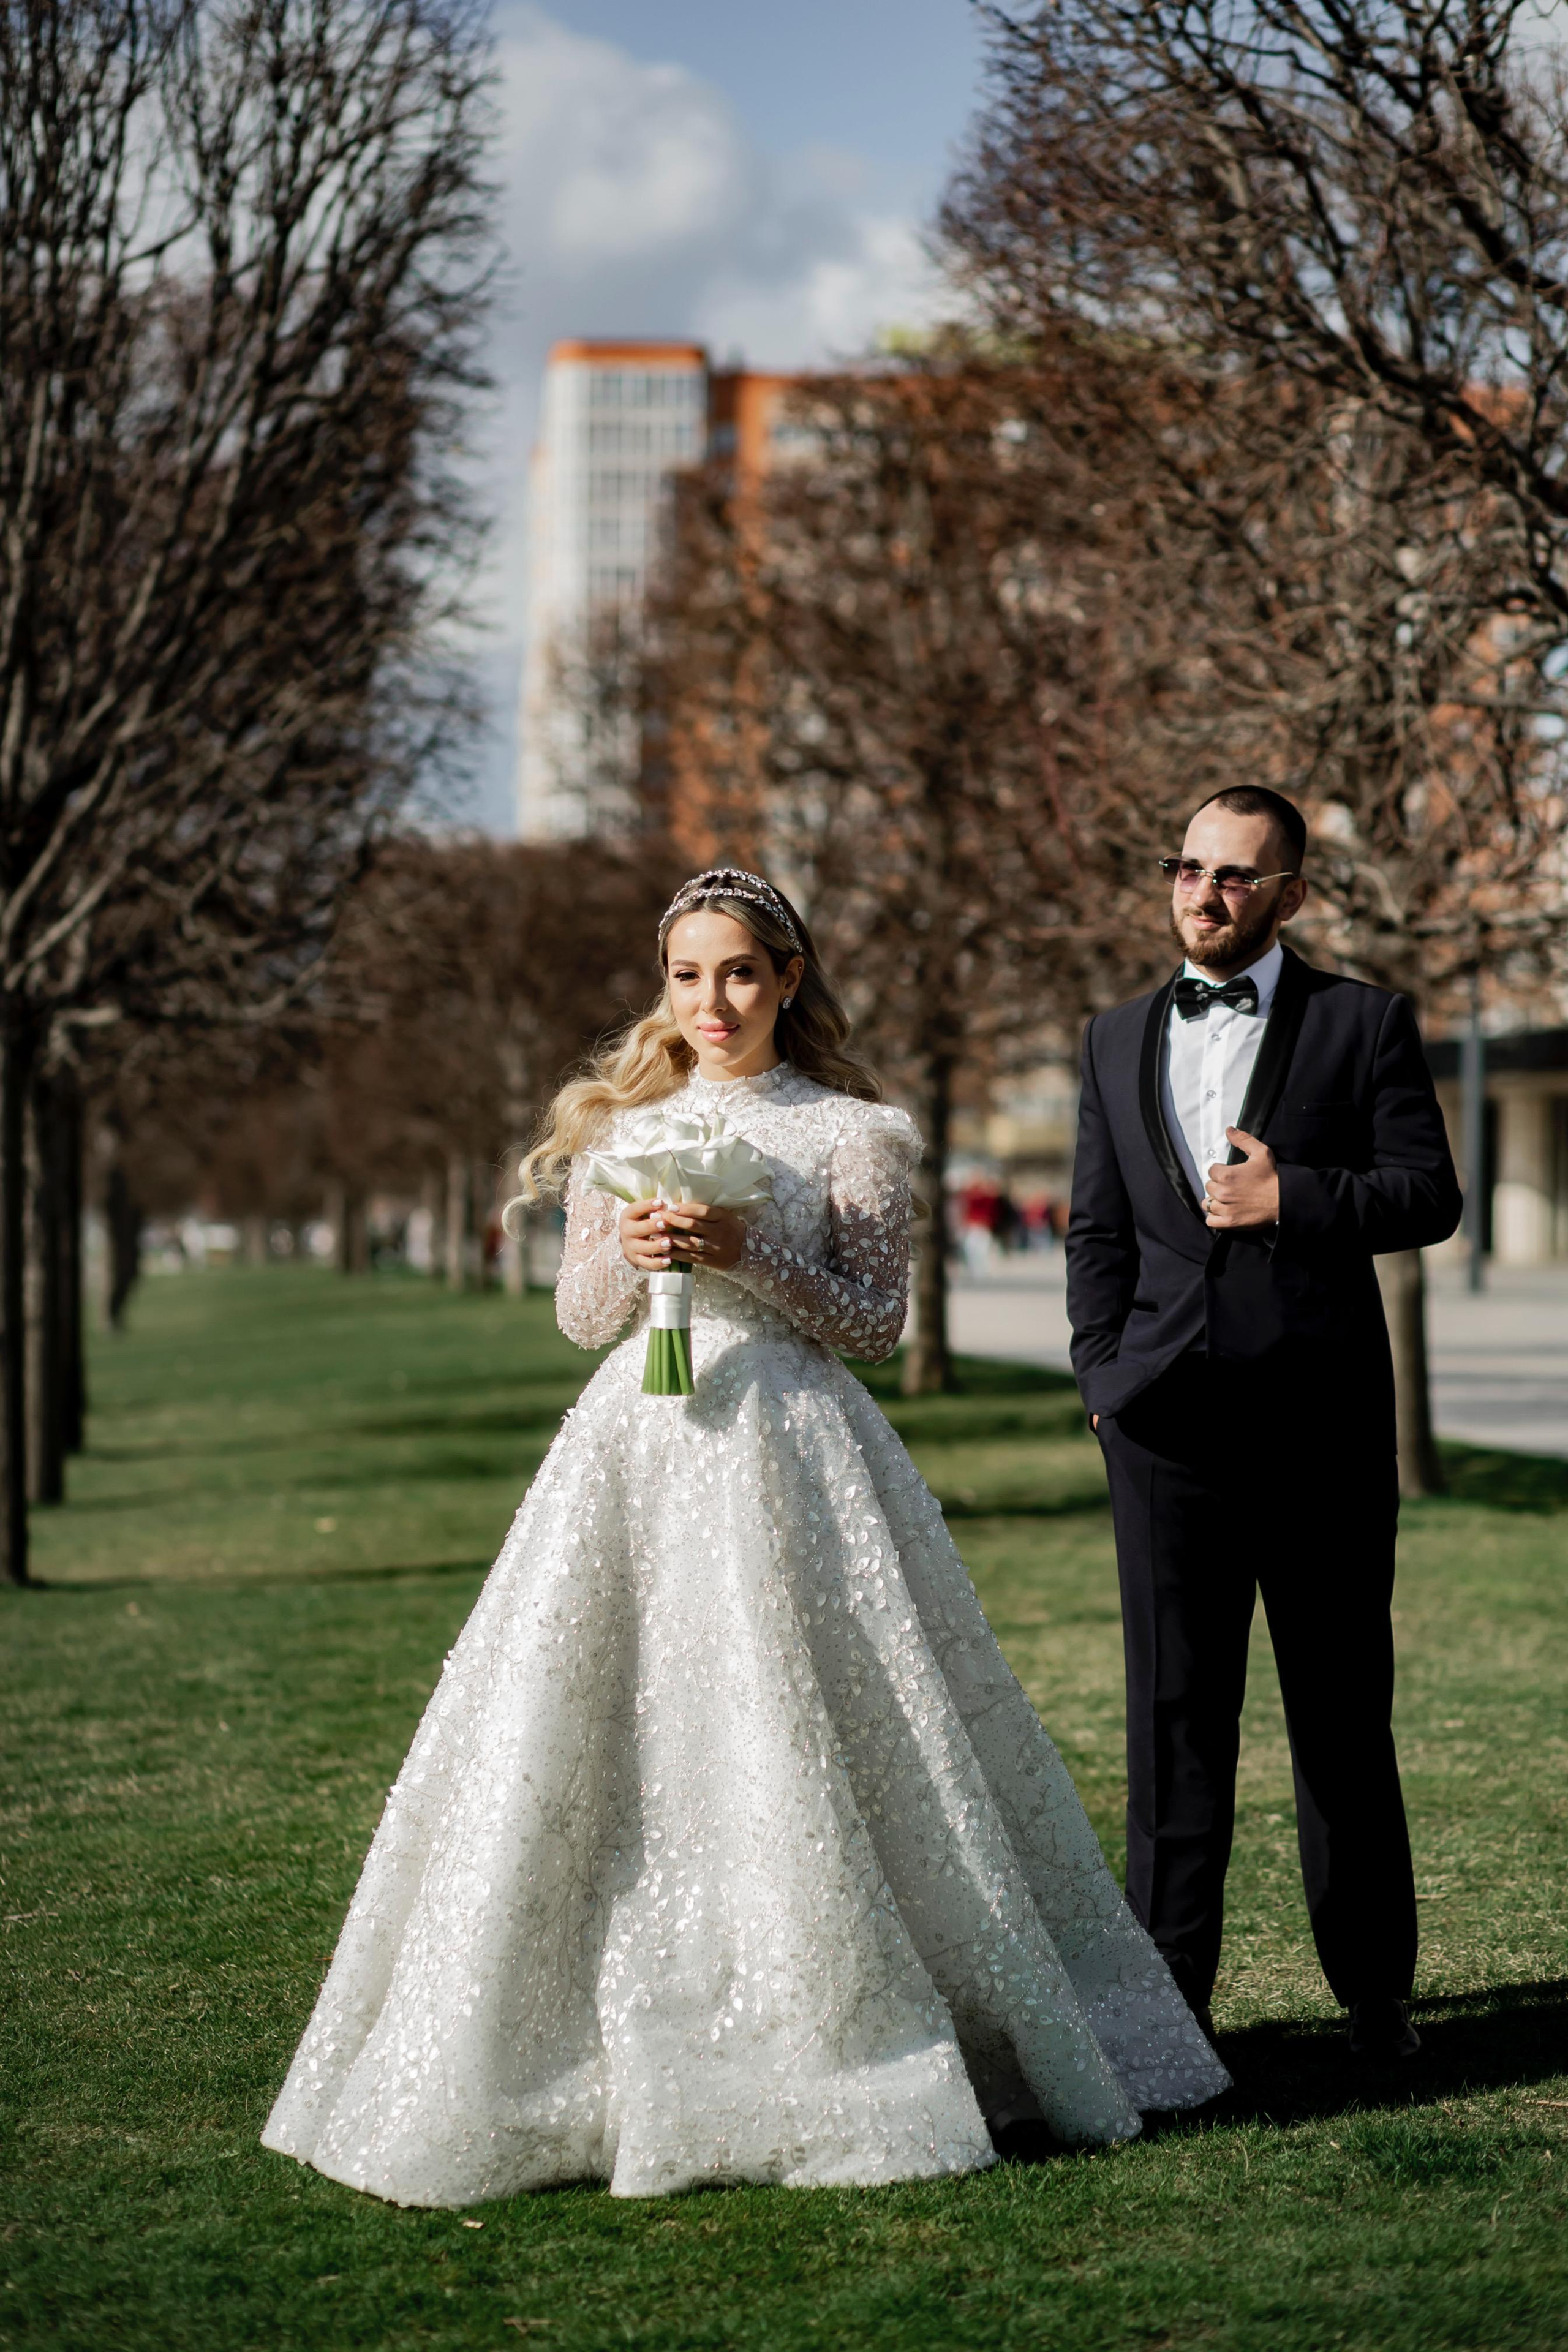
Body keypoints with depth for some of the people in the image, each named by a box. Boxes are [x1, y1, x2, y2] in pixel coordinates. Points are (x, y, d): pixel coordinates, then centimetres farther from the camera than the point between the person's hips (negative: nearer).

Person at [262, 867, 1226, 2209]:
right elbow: (578, 1318, 13)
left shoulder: (849, 1132, 3)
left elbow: (877, 1319, -2)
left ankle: (849, 2047, 4)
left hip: (789, 1451, -3)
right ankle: (622, 2055, 5)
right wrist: (627, 1254, -8)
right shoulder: (623, 1125, 15)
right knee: (593, 1738, -3)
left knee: (790, 1747, -7)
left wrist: (746, 1255, -15)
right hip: (640, 1451, 4)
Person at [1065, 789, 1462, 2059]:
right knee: (1175, 1710, 2)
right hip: (1169, 1421, 2)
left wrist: (1293, 1198, -13)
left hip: (1322, 1419, -2)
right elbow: (1098, 1230, 14)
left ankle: (1375, 1986, 17)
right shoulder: (1119, 1040, 15)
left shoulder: (1364, 1024, 5)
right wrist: (1107, 1375, 3)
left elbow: (1432, 1193, -1)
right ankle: (1167, 1992, 7)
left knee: (1344, 1708, 6)